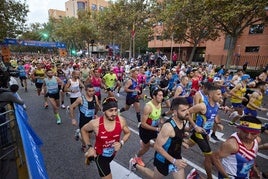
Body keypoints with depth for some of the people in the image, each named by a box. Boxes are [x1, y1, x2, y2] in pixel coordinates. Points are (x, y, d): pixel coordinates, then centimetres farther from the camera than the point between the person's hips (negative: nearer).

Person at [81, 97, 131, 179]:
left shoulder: (121, 120, -25)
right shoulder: (95, 123, -31)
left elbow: (127, 133, -6)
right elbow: (83, 130, -8)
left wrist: (121, 143, -23)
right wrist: (89, 147, -13)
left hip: (112, 153, 4)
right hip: (100, 155, -4)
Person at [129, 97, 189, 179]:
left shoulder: (183, 121, -9)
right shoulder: (168, 127, -35)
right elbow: (157, 146, -28)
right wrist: (174, 161, -27)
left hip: (176, 157, 6)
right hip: (164, 159, -6)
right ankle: (135, 164, 38)